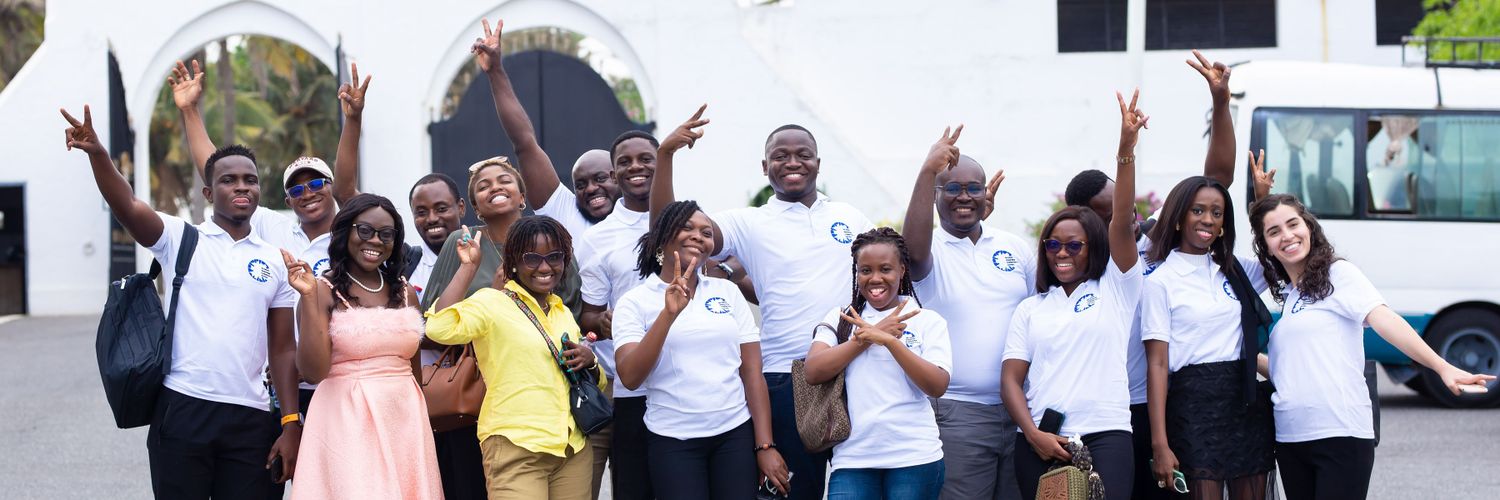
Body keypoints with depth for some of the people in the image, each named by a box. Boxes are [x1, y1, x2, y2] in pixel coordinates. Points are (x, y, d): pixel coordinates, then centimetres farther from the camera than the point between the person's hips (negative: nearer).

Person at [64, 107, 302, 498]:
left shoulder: (275, 263, 11)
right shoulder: (180, 239, 4)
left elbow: (282, 350, 11)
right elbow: (127, 207, -14)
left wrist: (291, 425, 3)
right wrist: (97, 154, -32)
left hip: (251, 419, 2)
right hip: (183, 408, -2)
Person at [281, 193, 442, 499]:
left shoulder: (406, 293, 10)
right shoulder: (324, 291, -4)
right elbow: (314, 371, -14)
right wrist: (308, 298, -18)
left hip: (405, 420, 5)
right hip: (348, 422, -5)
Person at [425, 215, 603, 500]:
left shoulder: (563, 313, 16)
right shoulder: (492, 302, -4)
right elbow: (440, 328, -24)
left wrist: (589, 362, 3)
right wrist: (469, 267, -15)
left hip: (574, 449, 6)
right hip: (516, 449, -6)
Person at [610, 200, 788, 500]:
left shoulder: (728, 292, 8)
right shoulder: (634, 303, -1)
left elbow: (752, 372, 5)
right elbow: (630, 378, -13)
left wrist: (765, 445, -2)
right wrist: (669, 314, -21)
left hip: (736, 433, 2)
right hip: (673, 441, -2)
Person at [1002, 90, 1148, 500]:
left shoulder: (1116, 288, 9)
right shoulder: (1031, 309, 15)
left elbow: (1123, 221, -4)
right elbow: (1011, 378, 8)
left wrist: (1126, 149, -17)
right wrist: (1033, 434, -10)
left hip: (1105, 435, -3)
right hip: (1040, 441, 3)